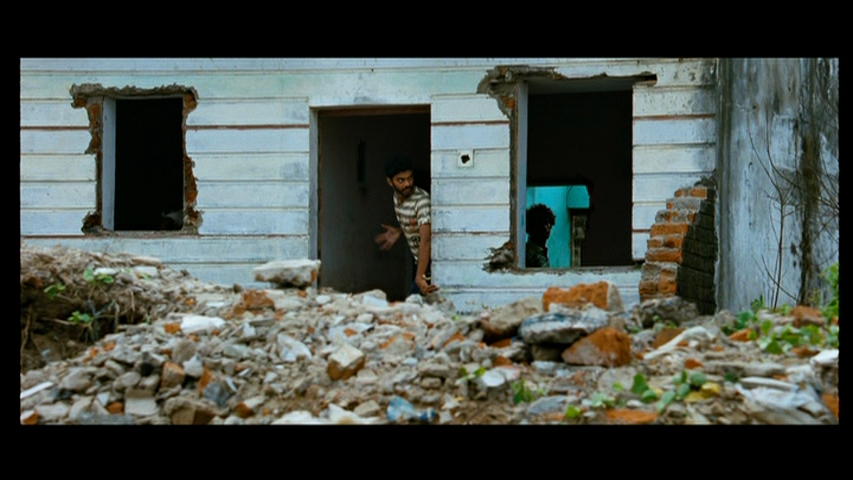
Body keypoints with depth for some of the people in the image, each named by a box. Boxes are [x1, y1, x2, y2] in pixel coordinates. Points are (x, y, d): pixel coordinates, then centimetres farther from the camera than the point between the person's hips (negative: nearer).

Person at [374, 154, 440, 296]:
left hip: (431, 263, -8)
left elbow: (426, 240, -37)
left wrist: (420, 277, -45)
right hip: (420, 262, 8)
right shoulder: (397, 197, 0)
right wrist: (400, 231, 5)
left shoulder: (421, 200, -26)